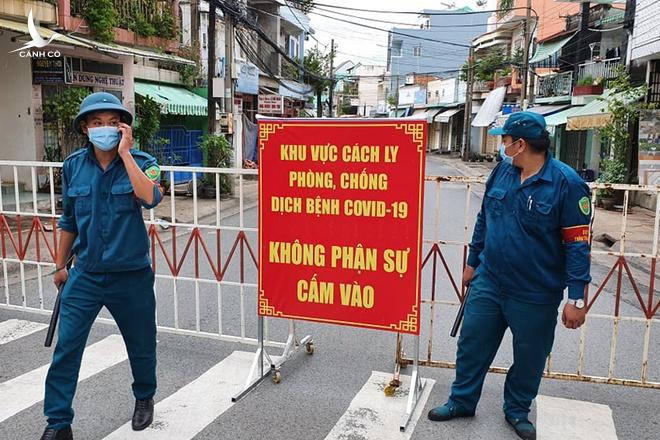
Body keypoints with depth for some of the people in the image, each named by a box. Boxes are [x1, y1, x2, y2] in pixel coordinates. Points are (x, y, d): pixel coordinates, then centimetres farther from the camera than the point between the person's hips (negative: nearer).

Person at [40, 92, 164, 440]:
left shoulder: (141, 162, -7)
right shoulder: (73, 166, 0)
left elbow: (150, 197, -30)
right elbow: (68, 220, 12)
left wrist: (124, 153, -24)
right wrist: (61, 264, 18)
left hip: (131, 275, -2)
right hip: (85, 274, 2)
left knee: (141, 345, 14)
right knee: (66, 347, 0)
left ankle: (144, 398, 42)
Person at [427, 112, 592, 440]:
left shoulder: (566, 183, -15)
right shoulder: (502, 171, 1)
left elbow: (578, 243, -14)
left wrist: (577, 298, -16)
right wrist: (472, 262, 16)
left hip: (536, 295, -4)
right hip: (488, 282, 4)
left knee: (529, 357, 14)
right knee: (472, 344, 13)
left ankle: (517, 411, 37)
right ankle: (461, 401, 33)